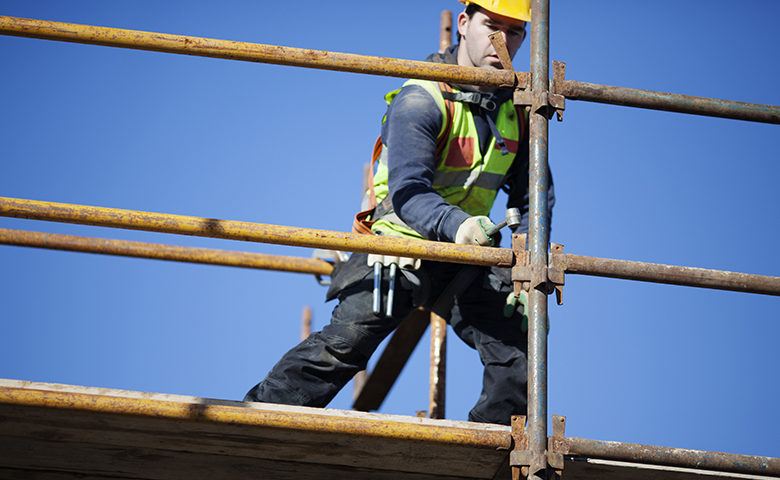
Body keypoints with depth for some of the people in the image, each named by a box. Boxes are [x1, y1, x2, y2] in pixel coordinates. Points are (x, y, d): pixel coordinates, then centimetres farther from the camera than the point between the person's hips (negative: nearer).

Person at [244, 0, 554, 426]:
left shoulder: (518, 111, 3)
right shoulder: (421, 100, -18)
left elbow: (532, 197, 8)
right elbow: (407, 192, -29)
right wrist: (455, 225, -48)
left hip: (463, 261, 6)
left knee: (519, 355, -6)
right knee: (342, 345, -20)